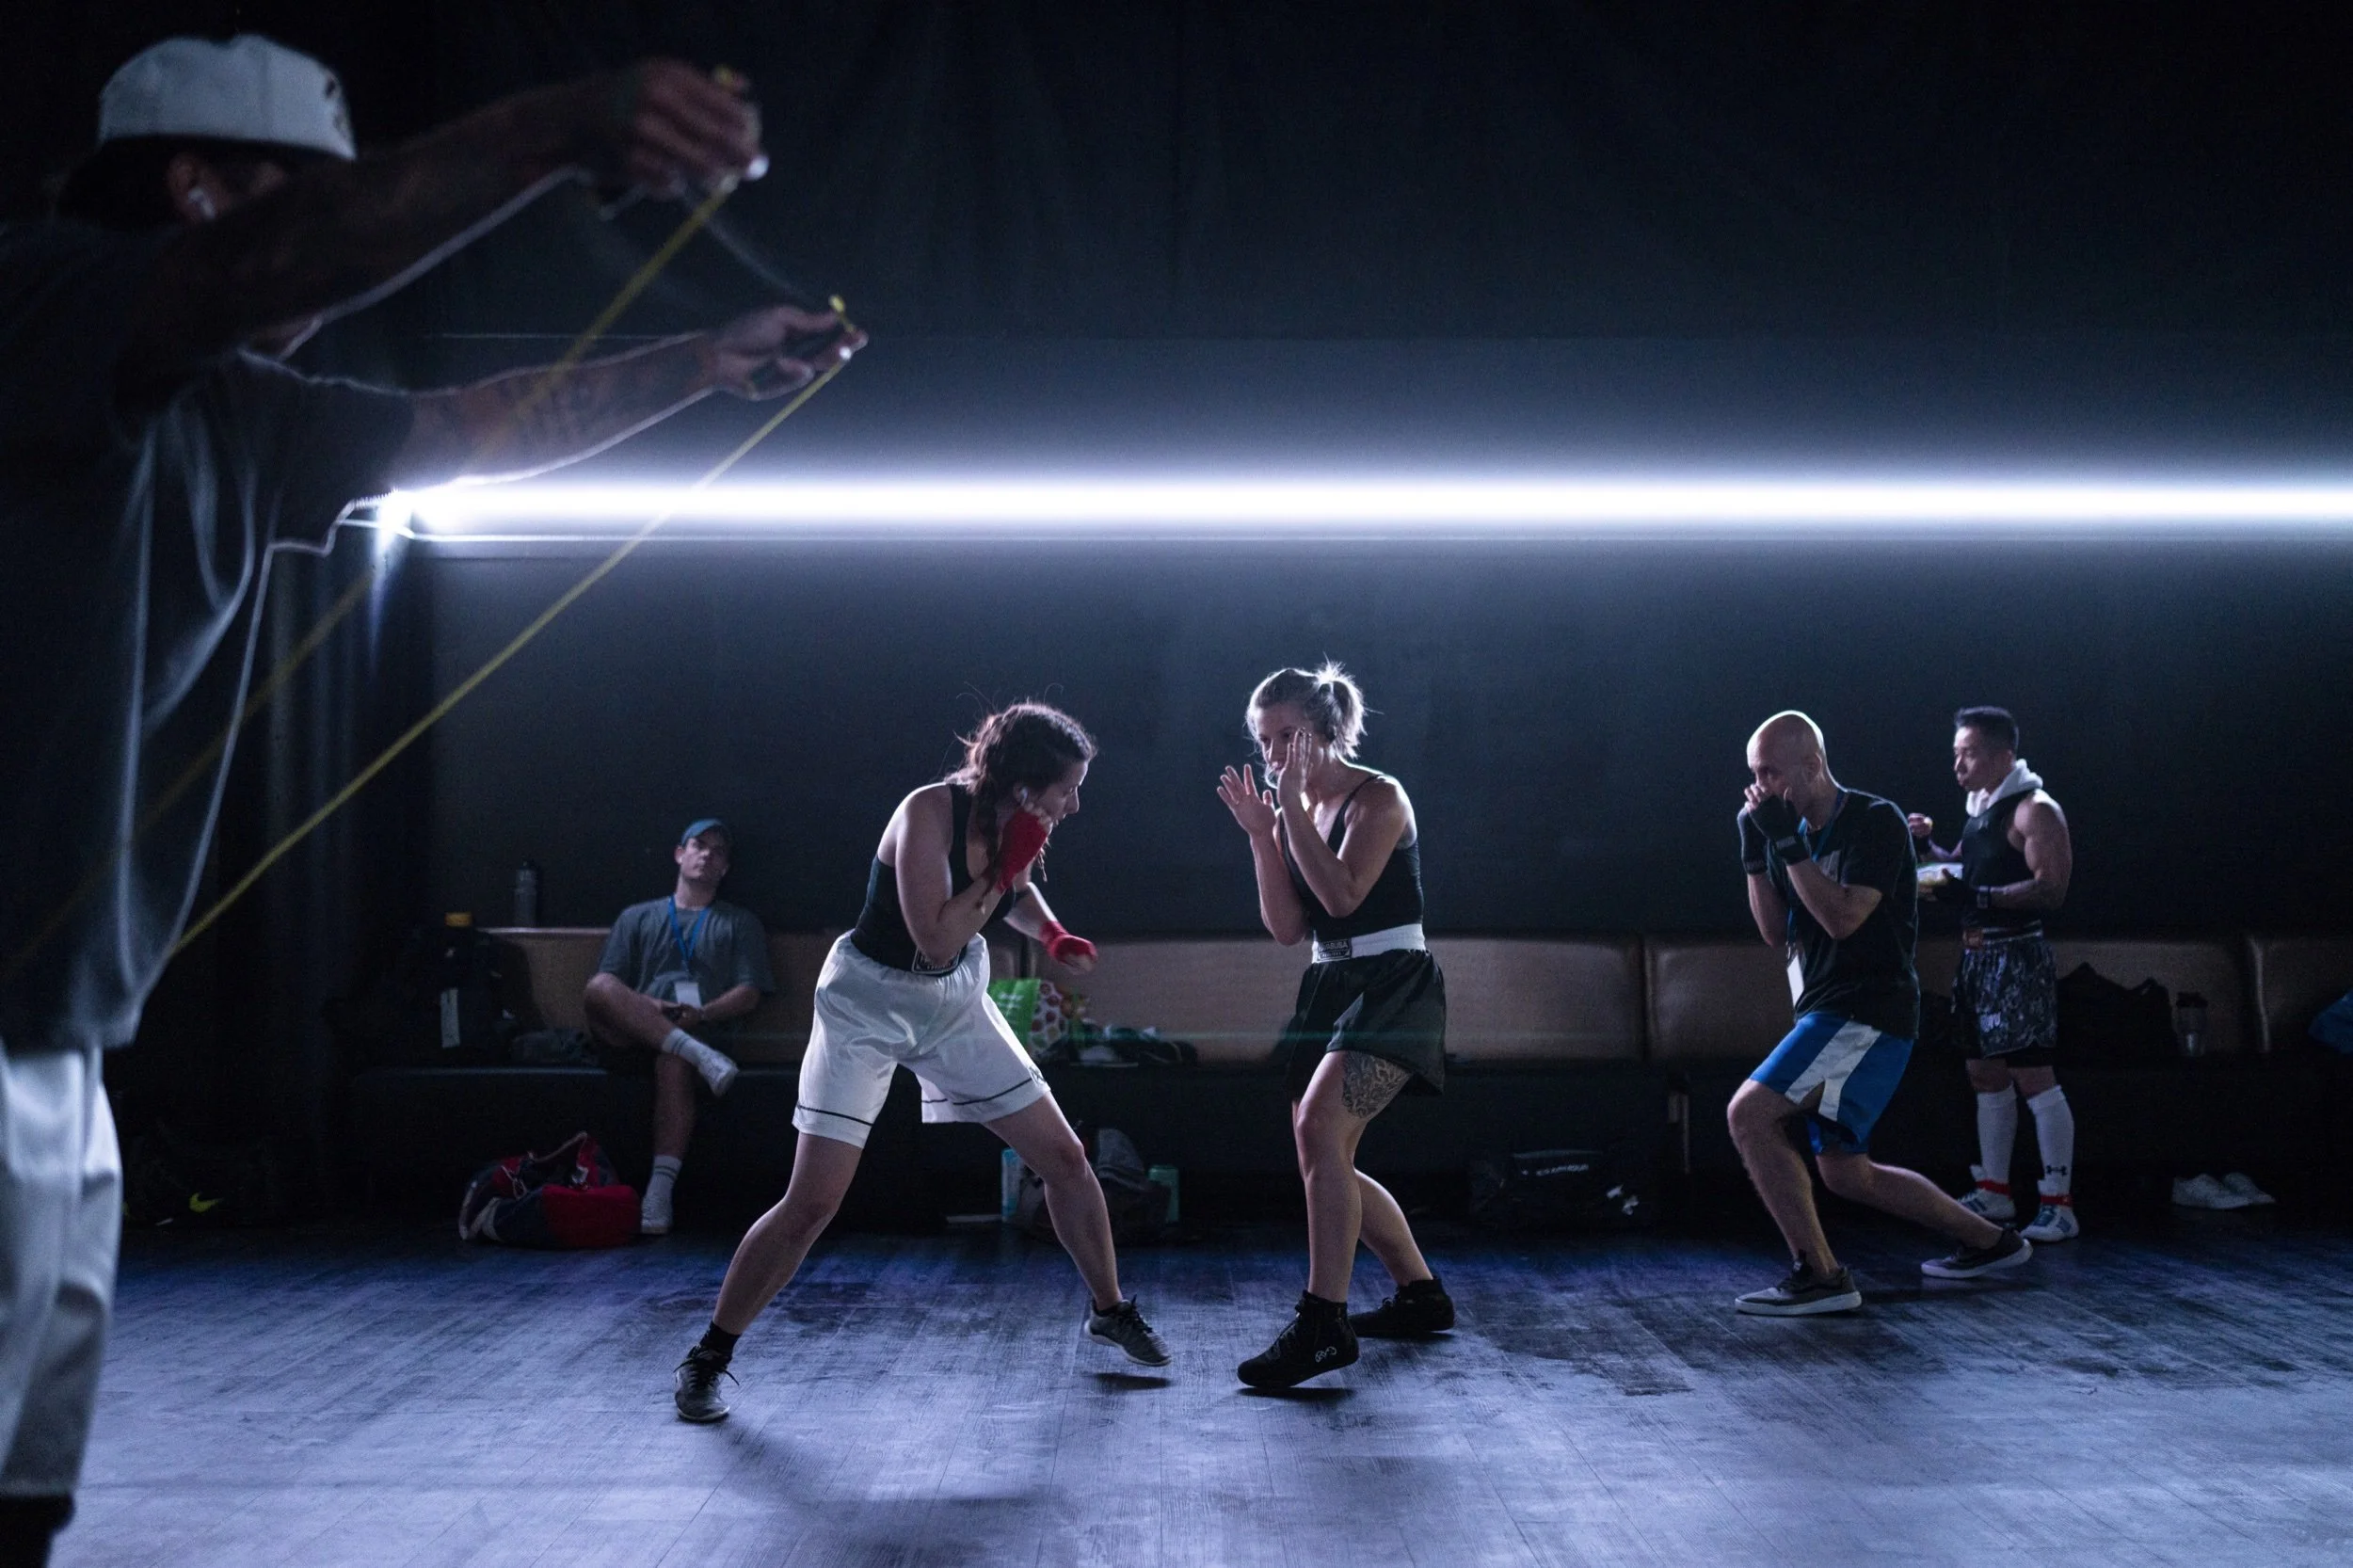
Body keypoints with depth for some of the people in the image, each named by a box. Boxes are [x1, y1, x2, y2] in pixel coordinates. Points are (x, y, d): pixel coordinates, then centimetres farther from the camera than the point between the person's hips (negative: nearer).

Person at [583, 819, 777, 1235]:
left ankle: (660, 1191, -49)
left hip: (699, 1030, -2)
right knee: (599, 989, -32)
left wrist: (702, 1014, -12)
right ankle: (700, 1056, -40)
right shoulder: (637, 917, 27)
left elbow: (749, 993, 9)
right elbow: (605, 982, 11)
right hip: (634, 1034, 2)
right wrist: (647, 1007, -11)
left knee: (674, 1063, -40)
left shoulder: (740, 923, 24)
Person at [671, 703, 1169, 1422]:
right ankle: (708, 1357, 5)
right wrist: (1003, 869, -27)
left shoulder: (1012, 819, -7)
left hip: (955, 1004, 6)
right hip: (869, 1004, -6)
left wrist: (1051, 933, -3)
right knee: (810, 1204, -10)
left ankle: (1109, 1310, 26)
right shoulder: (930, 812, -27)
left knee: (1065, 1157, 5)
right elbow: (935, 939, -31)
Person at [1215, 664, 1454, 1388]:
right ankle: (1421, 1294, 29)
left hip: (1393, 987, -9)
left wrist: (1294, 810, -20)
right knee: (1325, 1162, 11)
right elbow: (1287, 927, 4)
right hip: (1330, 989, 9)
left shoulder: (1378, 798, -8)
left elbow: (1343, 893, -22)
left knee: (1319, 1123, -26)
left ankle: (1323, 1322, -26)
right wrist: (1260, 835, -4)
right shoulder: (1294, 812, 11)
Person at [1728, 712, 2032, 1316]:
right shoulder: (1797, 834, 13)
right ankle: (1991, 1241, 29)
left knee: (1750, 1113, -20)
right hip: (1830, 1016, 9)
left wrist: (1788, 845, -19)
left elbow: (1843, 918, -21)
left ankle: (1820, 1275, -17)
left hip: (1866, 1013, -9)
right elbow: (1776, 934, 12)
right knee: (1846, 1173, 15)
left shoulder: (1876, 820, -11)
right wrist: (1756, 855, 2)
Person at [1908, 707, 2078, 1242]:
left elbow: (2052, 888, -21)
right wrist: (1929, 848, 8)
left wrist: (1976, 895, -28)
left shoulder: (2035, 810, -12)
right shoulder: (1980, 808, 16)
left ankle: (2059, 1204, -9)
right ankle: (1994, 1191, 24)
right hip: (1977, 955, 10)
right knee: (1986, 1074, 14)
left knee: (2033, 1077, -11)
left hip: (2017, 957, -9)